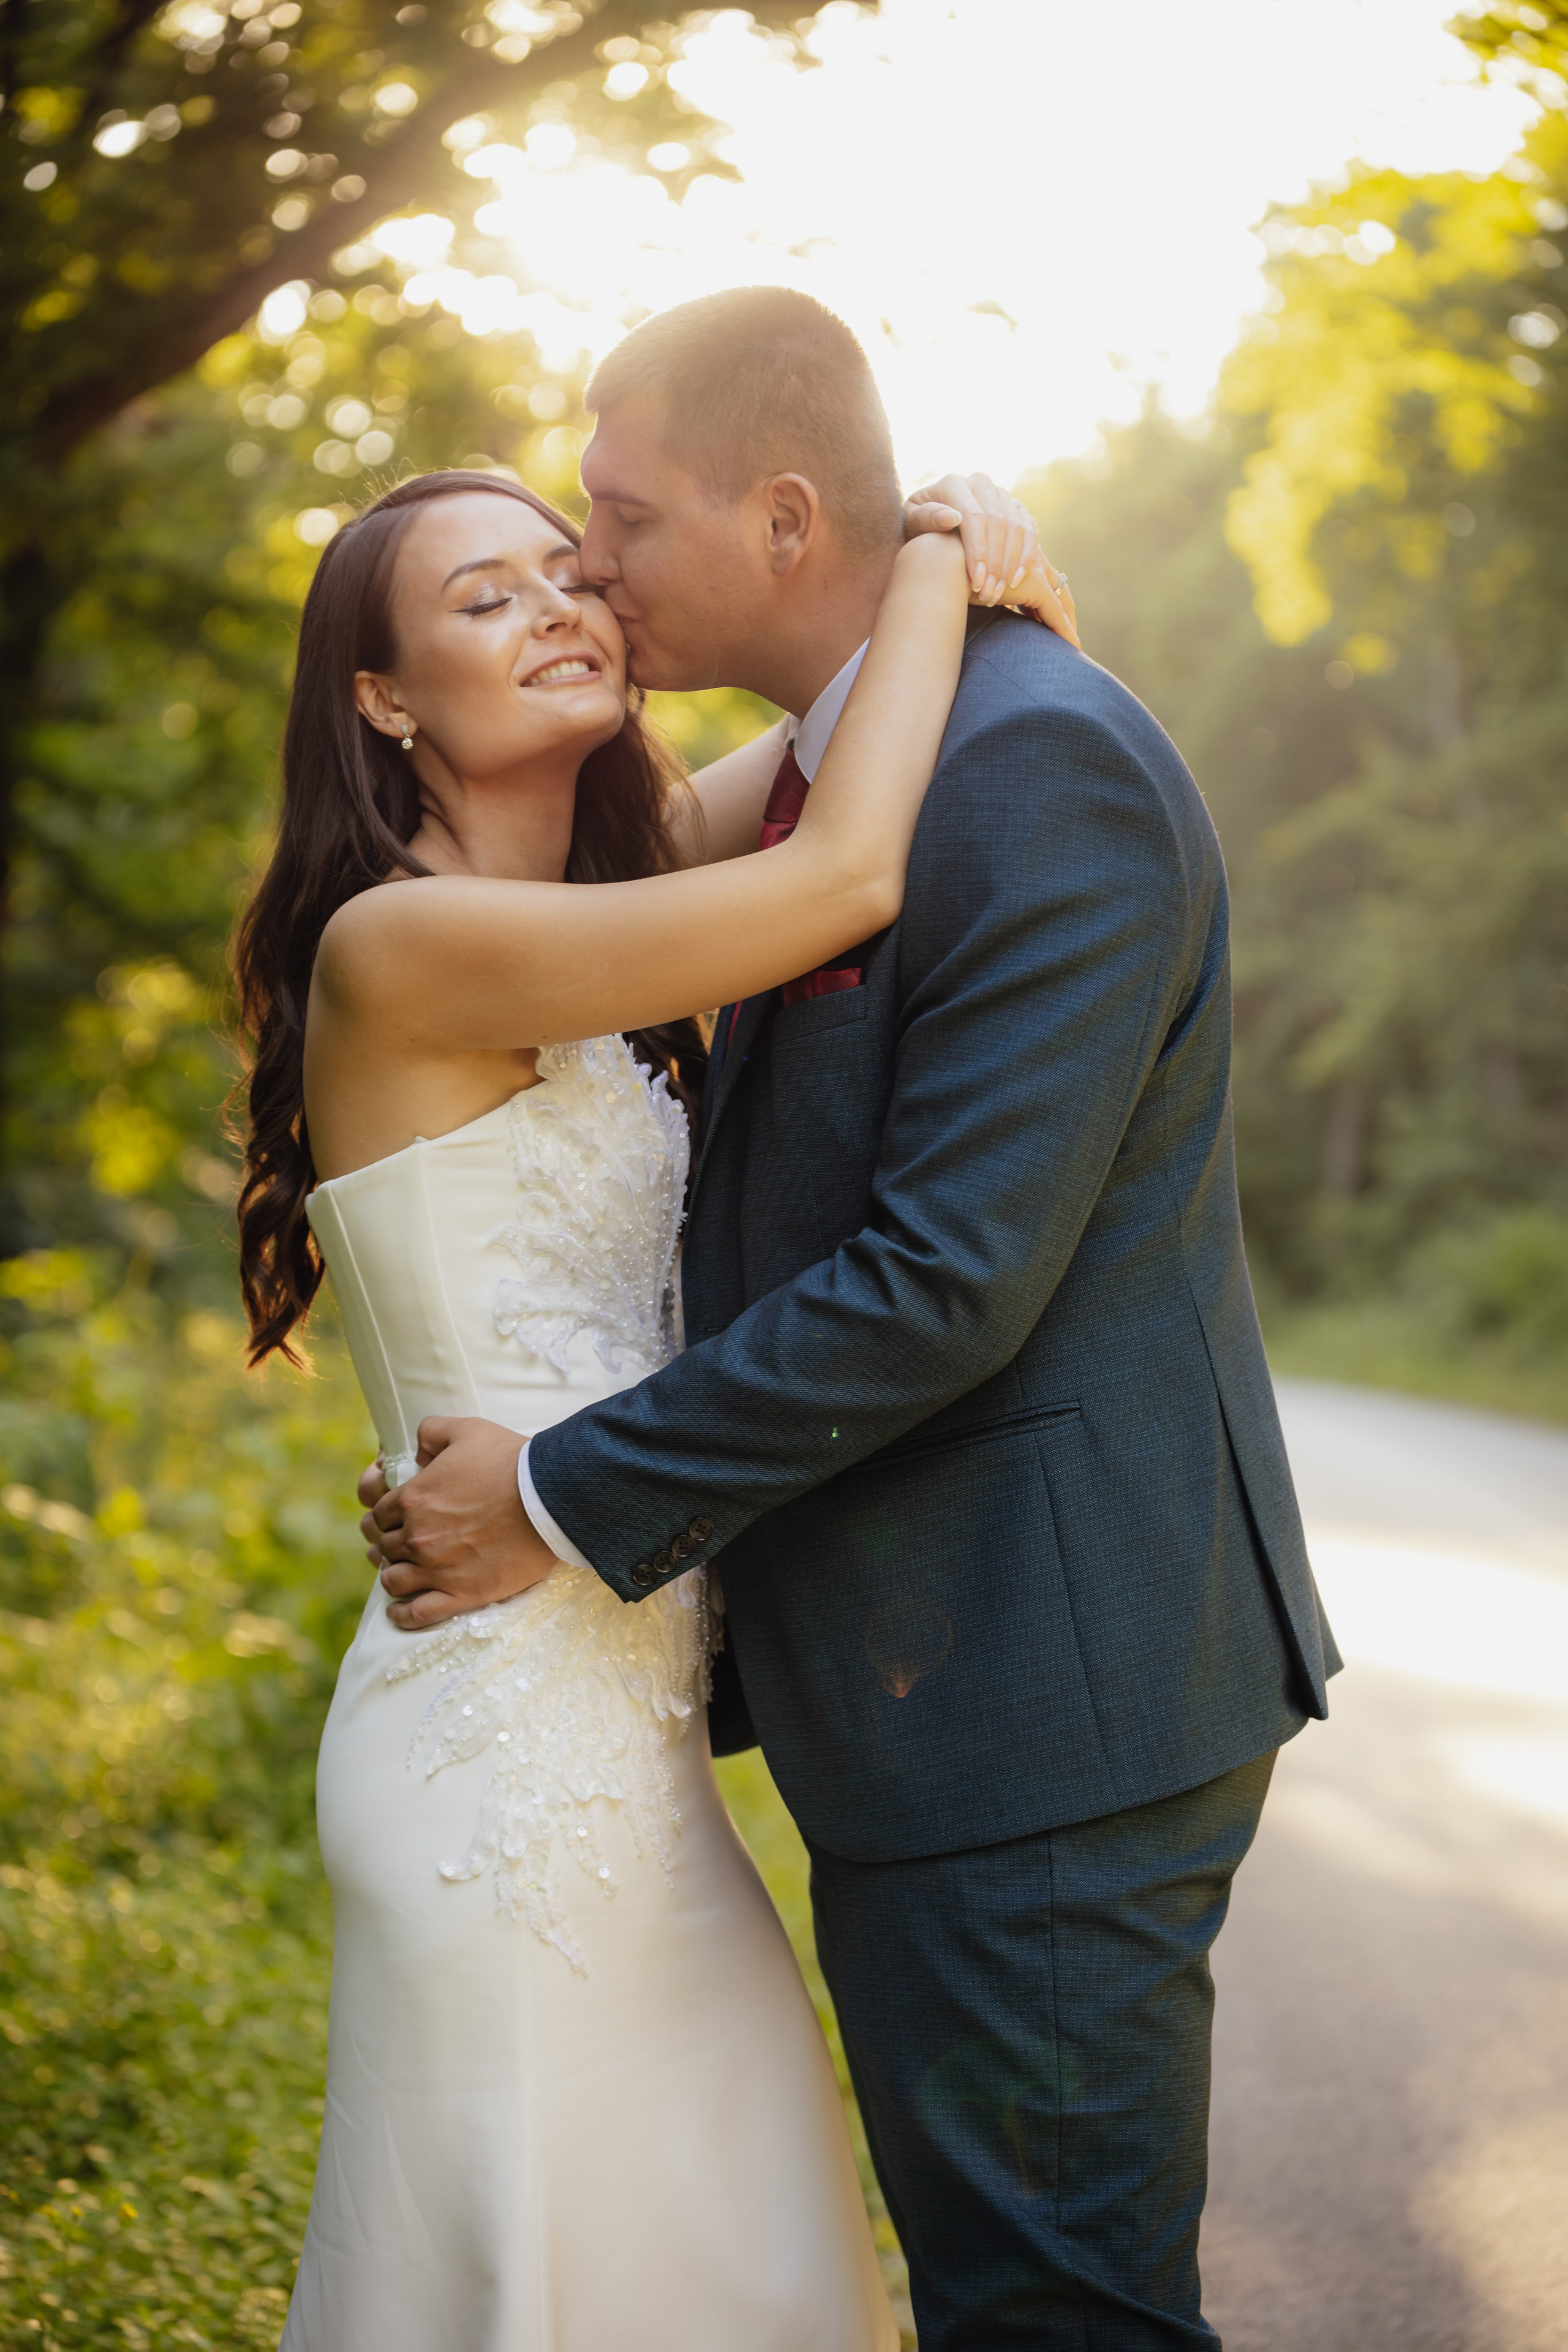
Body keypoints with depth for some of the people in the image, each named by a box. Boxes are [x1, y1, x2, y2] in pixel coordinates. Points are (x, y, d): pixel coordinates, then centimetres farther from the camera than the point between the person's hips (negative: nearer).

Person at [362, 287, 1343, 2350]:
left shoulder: (1044, 772, -19)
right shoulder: (844, 776, 13)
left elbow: (946, 1282, -24)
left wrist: (567, 1501, -15)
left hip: (1045, 1699, -10)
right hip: (951, 1699, 10)